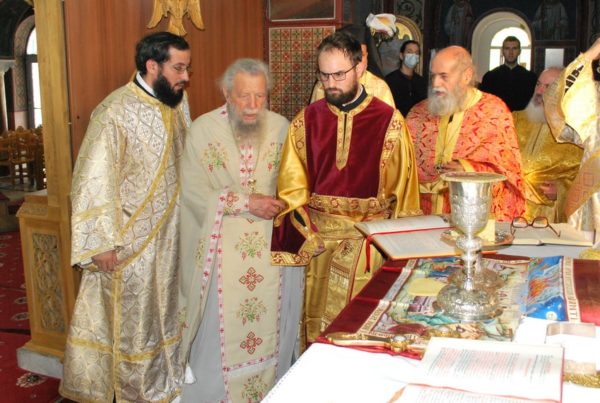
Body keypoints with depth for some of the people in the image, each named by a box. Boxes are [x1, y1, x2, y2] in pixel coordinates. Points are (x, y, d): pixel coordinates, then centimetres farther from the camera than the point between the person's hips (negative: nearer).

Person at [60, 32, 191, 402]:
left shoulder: (177, 101, 0)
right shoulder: (115, 113, -21)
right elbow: (94, 181, -19)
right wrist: (103, 243, -17)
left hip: (170, 233, 7)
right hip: (130, 240, -6)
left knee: (165, 310, 20)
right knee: (131, 319, 10)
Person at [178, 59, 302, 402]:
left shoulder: (282, 127, 3)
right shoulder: (203, 129, -4)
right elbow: (193, 189, -9)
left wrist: (283, 204, -14)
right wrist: (247, 202, -16)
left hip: (273, 247, 2)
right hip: (221, 249, -2)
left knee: (271, 324, 9)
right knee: (220, 328, 4)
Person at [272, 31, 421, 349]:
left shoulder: (389, 121, -2)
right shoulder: (306, 122, 4)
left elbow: (402, 190, 1)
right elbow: (291, 187, 3)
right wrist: (309, 235, -8)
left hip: (370, 235, -2)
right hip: (318, 234, 2)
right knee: (319, 323, 3)